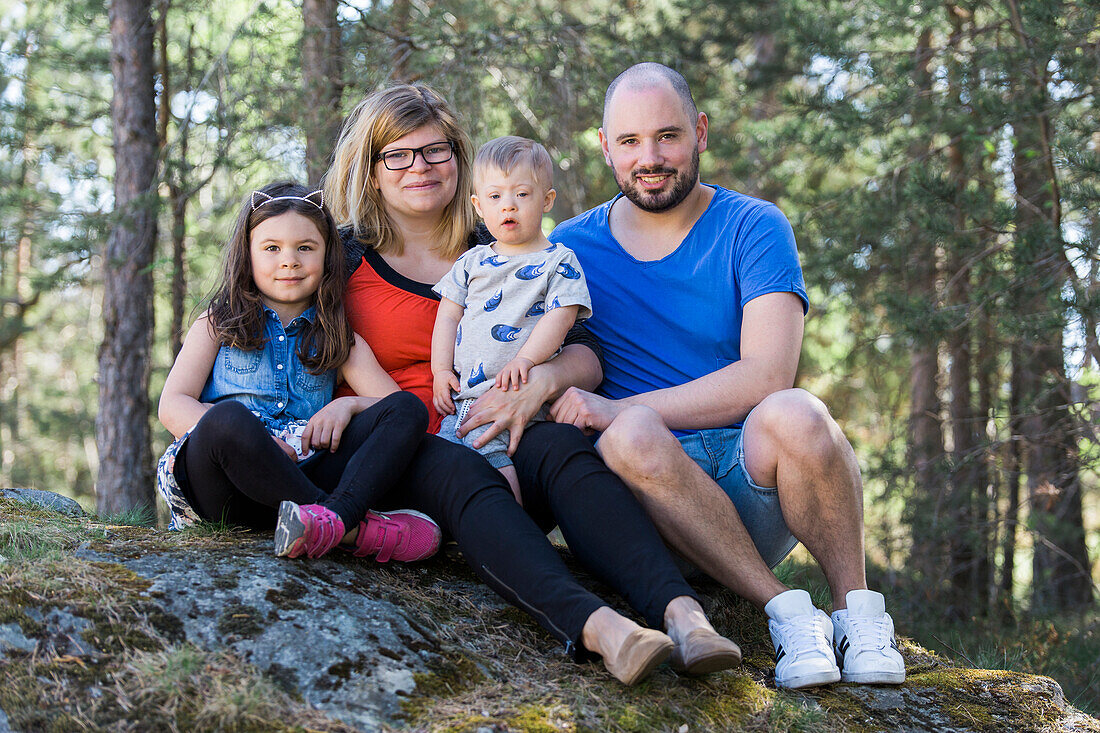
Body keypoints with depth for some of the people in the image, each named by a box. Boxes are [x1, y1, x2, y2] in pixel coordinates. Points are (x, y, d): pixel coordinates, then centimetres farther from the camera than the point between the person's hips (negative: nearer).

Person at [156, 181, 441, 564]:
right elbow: (172, 406, 4)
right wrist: (249, 441, -14)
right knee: (228, 417, -36)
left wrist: (348, 405, -10)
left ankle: (334, 516, -45)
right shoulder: (218, 325, 17)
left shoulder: (340, 340, 23)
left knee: (408, 409, -15)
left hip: (304, 475, 3)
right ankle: (356, 529, -37)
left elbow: (399, 405, 12)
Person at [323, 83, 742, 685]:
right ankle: (594, 626, -61)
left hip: (500, 442, 2)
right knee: (462, 474, -36)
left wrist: (542, 379, -14)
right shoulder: (344, 259, 13)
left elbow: (586, 359, 8)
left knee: (560, 447, -31)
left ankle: (681, 613, -53)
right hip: (390, 458, -2)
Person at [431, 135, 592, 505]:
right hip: (461, 396, 6)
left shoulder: (558, 262, 5)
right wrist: (441, 370, 7)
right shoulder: (472, 261, 20)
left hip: (517, 398, -6)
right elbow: (449, 314, 19)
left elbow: (560, 315, -6)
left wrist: (525, 359, -19)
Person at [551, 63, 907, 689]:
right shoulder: (571, 248, 11)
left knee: (792, 415, -35)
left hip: (753, 478, -1)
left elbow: (766, 377, -11)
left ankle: (854, 603, -13)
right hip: (656, 480, 1)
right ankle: (783, 608, -24)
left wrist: (614, 409, -18)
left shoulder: (753, 228, 2)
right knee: (633, 435, -34)